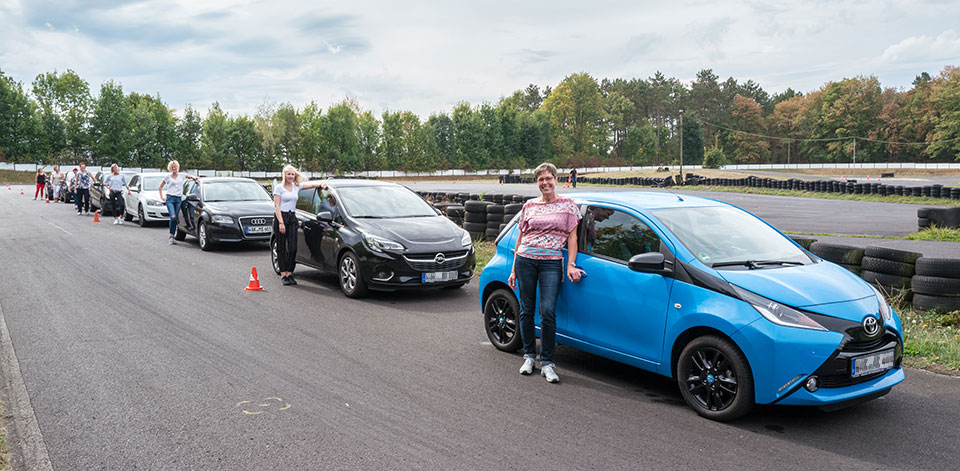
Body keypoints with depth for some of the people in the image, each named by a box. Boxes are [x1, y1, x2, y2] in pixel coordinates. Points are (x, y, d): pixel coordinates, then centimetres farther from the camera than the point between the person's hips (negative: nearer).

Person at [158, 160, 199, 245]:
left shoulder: (182, 175, 12)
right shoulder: (167, 177, 9)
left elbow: (192, 177, 22)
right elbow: (160, 187, 19)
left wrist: (194, 178, -1)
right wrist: (162, 197, 10)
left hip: (178, 199, 2)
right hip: (170, 198, -2)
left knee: (175, 219, 2)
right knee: (173, 217, -18)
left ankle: (171, 237, 10)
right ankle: (171, 237, -7)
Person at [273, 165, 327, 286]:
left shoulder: (297, 186, 13)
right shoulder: (279, 187, -1)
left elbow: (311, 184, 4)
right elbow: (277, 206, -6)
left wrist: (320, 184, -19)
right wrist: (281, 222, -14)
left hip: (292, 218, 4)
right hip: (281, 217, -4)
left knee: (293, 248, -2)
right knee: (281, 248, 0)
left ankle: (289, 273, 7)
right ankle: (283, 275, 6)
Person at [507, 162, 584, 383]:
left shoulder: (567, 205, 7)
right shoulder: (529, 206, 12)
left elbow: (572, 237, 5)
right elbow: (521, 237, 15)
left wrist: (571, 265, -5)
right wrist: (514, 269, 12)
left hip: (551, 262, -2)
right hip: (525, 259, 2)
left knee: (548, 311, -12)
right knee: (526, 310, 6)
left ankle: (547, 362, -2)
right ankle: (529, 355, 21)